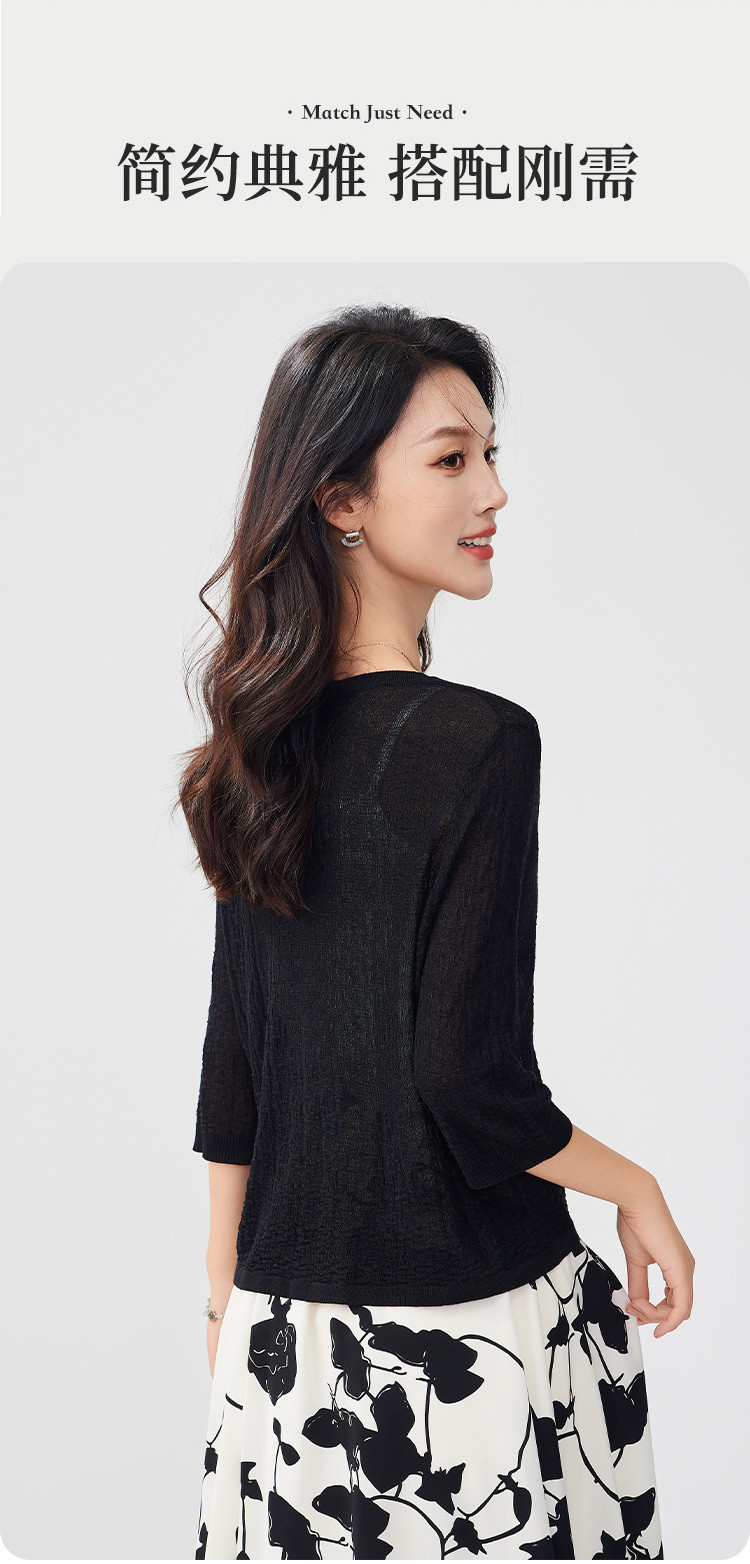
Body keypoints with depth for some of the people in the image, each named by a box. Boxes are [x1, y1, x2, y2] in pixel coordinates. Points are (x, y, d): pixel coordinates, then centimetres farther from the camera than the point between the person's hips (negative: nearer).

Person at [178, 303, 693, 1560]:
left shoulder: (271, 741, 2)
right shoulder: (480, 741, -19)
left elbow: (232, 1048, 7)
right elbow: (472, 1084, -19)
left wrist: (228, 1290, 17)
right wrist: (634, 1189, -2)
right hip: (465, 1309, -6)